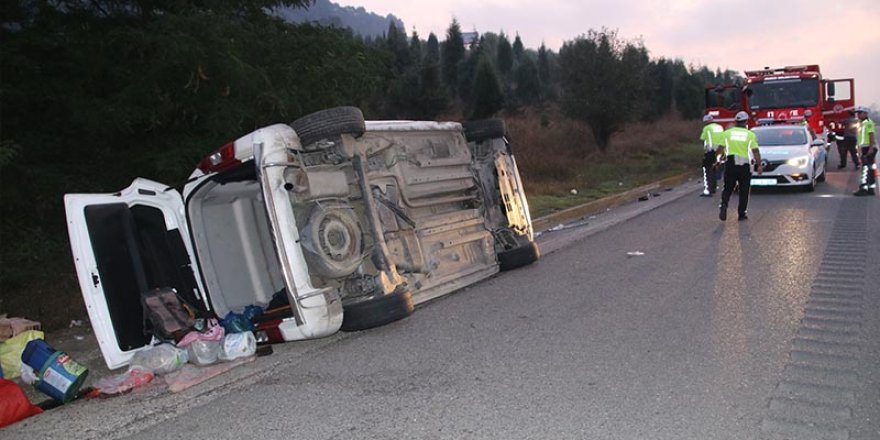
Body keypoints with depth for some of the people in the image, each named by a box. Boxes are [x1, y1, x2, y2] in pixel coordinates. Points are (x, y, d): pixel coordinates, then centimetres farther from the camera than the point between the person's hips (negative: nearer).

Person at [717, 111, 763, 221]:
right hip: (744, 165, -1)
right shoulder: (750, 134, -1)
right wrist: (759, 165, 2)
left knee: (728, 188, 10)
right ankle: (742, 214, 12)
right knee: (744, 191, 10)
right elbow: (755, 151, -4)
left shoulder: (727, 132, 2)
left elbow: (720, 148, 1)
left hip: (730, 164, 1)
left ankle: (723, 205, -16)